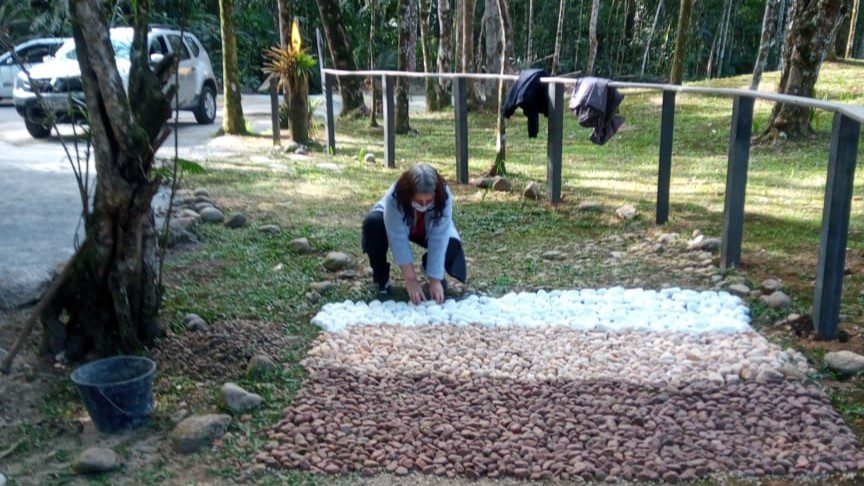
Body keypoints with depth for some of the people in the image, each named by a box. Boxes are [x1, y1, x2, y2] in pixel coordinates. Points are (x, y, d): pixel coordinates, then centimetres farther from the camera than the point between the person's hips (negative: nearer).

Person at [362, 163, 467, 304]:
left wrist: (435, 280, -39)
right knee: (373, 223, -33)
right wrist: (411, 280, -41)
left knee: (452, 245, -28)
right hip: (394, 225, -1)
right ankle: (380, 278, -10)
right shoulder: (394, 197, -39)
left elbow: (438, 241, -36)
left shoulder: (444, 197, -36)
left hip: (427, 231, 1)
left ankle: (432, 269, 7)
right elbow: (398, 240, -39)